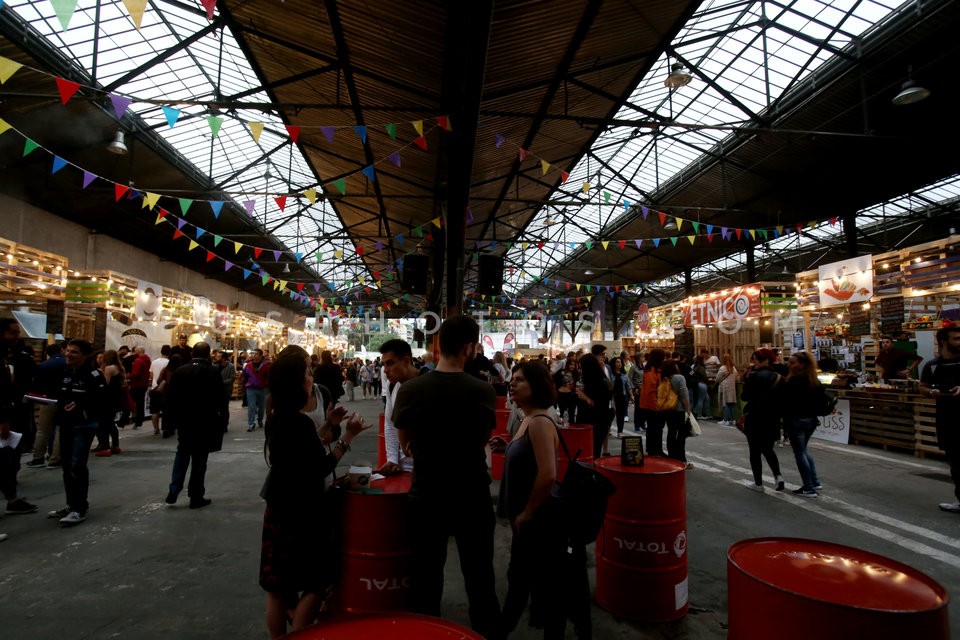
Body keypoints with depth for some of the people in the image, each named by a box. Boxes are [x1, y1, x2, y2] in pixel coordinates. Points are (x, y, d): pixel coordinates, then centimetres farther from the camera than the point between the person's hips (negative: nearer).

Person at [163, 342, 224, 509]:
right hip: (205, 421, -3)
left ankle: (174, 491, 13)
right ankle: (196, 497, 13)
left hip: (183, 420, 3)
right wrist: (219, 418, 0)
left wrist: (172, 418, 10)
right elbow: (220, 398, -13)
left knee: (182, 452, 22)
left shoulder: (179, 371, -2)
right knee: (199, 459, 6)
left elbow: (171, 397, 0)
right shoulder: (213, 372, -13)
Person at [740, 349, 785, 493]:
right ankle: (778, 475, 5)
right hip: (772, 419, 6)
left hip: (756, 418, -6)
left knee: (755, 452, 6)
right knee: (768, 449, 22)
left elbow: (745, 396, -9)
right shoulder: (777, 376, 5)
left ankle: (758, 483, 12)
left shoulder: (755, 376, -16)